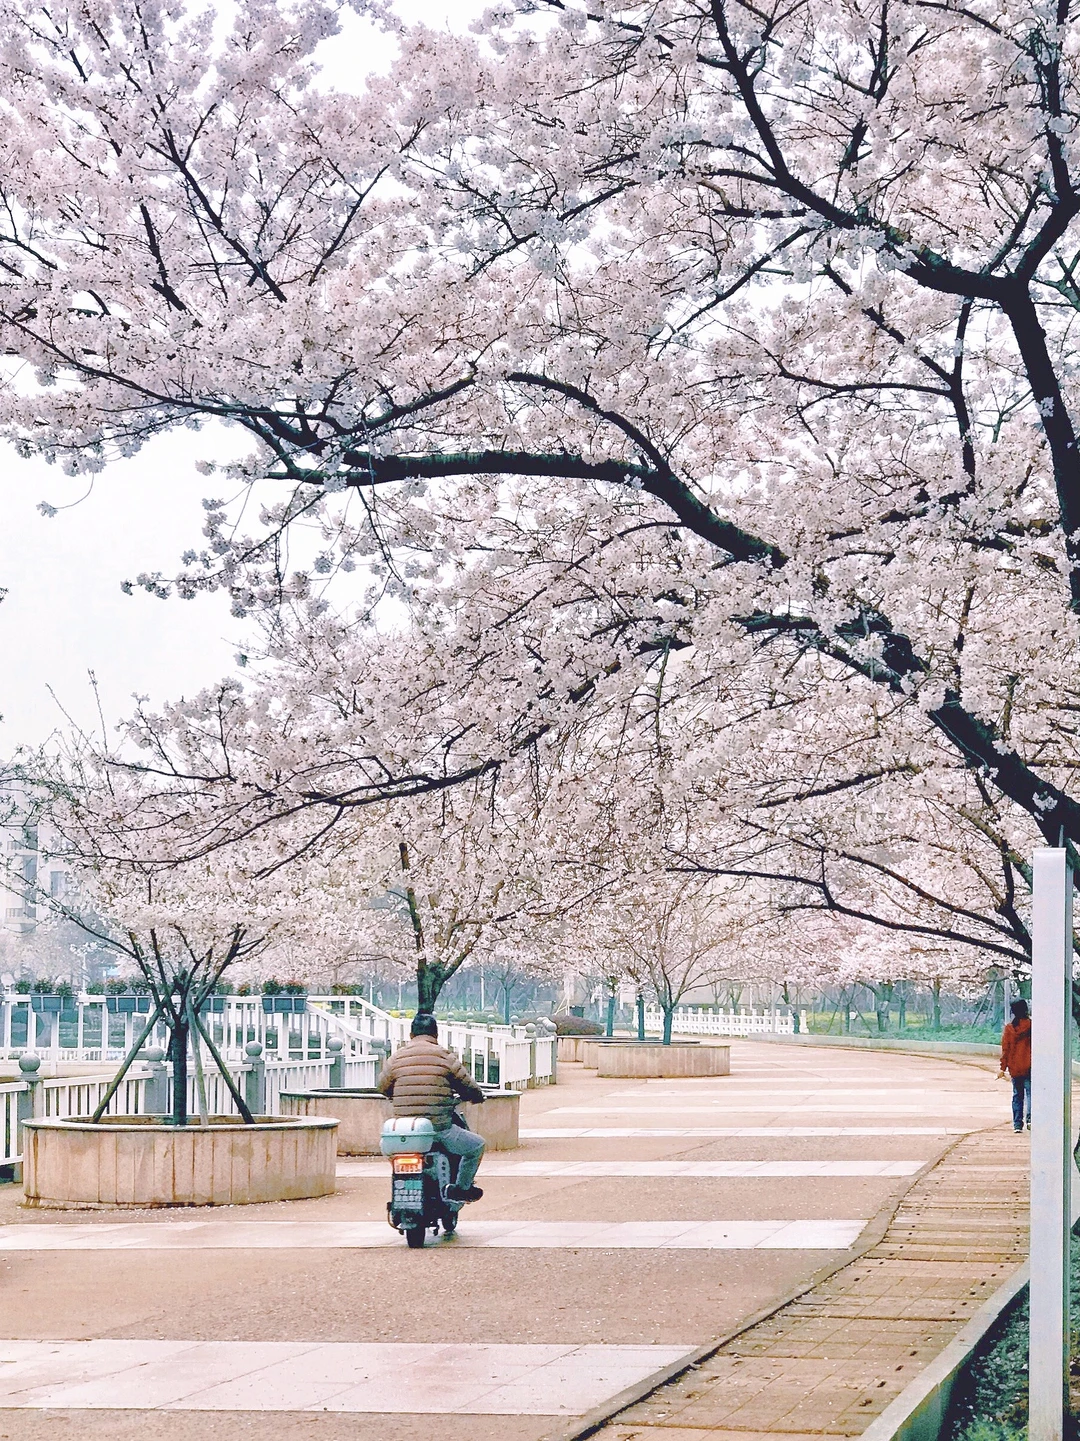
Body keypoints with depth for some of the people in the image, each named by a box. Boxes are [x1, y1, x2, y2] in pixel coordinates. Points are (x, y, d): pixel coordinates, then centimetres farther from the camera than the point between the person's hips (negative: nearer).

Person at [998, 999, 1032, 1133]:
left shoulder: (1009, 1028, -1)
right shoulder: (1031, 1025, -5)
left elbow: (1005, 1049, -1)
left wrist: (1003, 1068, 4)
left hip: (1014, 1068, 2)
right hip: (1029, 1067, -2)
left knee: (1017, 1095, 11)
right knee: (1030, 1092, -2)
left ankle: (1017, 1124, 10)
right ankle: (1030, 1117, -24)